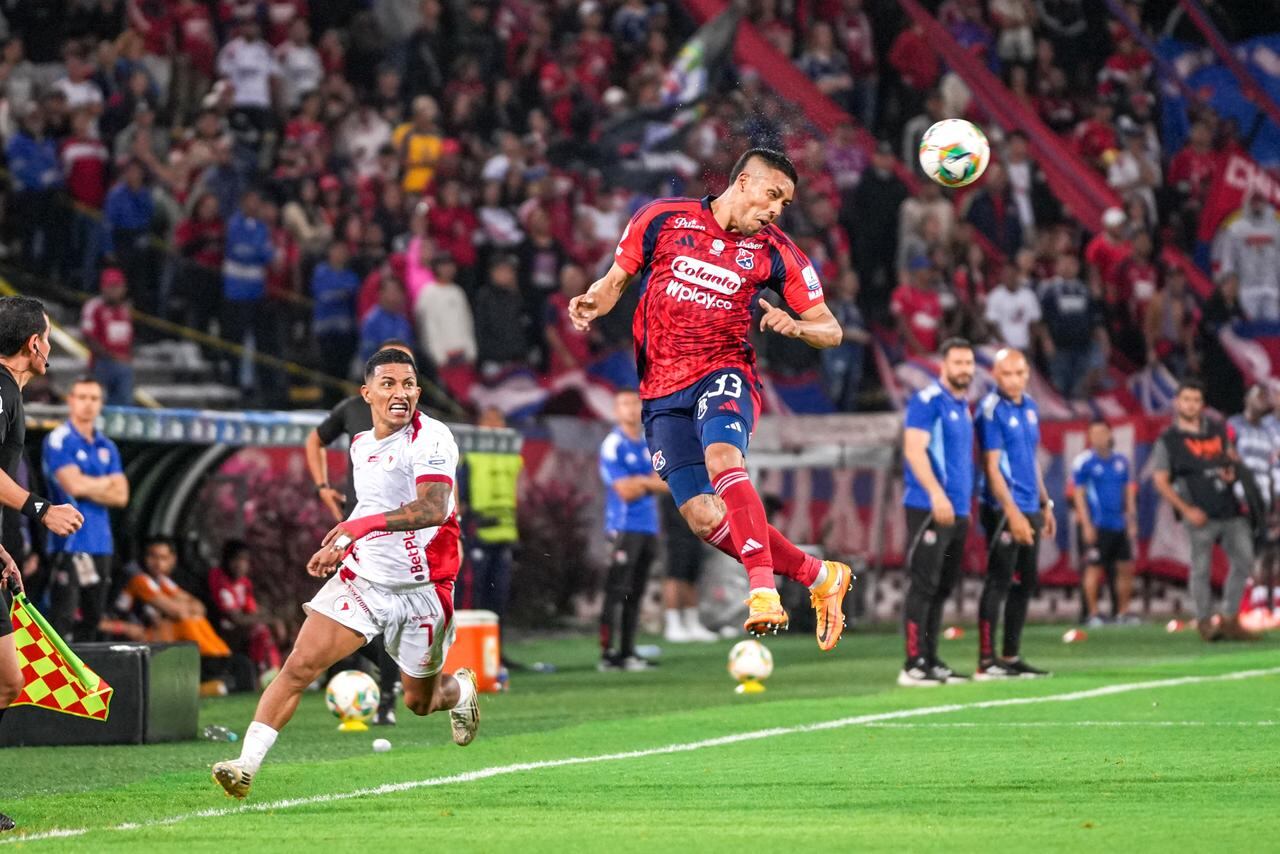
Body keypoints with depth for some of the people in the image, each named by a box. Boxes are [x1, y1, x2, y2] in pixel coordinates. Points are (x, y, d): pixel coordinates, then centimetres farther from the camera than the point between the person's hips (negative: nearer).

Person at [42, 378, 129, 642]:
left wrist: (88, 487, -6)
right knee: (64, 615, -12)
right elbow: (73, 484, -15)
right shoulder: (59, 440, -3)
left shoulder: (107, 447, 16)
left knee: (94, 615, 7)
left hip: (101, 542, 7)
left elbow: (121, 495, 7)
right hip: (70, 540, -7)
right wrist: (106, 483, 1)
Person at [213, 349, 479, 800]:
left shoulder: (431, 439, -17)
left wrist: (365, 524, -42)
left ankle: (461, 688, 49)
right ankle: (247, 765, -15)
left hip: (421, 590, -4)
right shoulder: (361, 446, 6)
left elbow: (433, 509, -32)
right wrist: (338, 546, 19)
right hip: (362, 577, 4)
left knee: (419, 702, 12)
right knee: (299, 666, -14)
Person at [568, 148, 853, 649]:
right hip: (662, 390, 2)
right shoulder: (662, 220, 1)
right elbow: (616, 280, 12)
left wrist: (795, 327, -16)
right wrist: (594, 303, -10)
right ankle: (819, 576, 9)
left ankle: (764, 590, -41)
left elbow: (830, 331, 6)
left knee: (722, 457, -35)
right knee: (703, 518, -7)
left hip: (723, 371, -2)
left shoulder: (774, 251, 1)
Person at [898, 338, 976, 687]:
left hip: (957, 512, 9)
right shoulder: (928, 400, -9)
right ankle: (914, 666, -9)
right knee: (924, 586, -9)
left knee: (942, 588, 10)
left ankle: (931, 661, 15)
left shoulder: (963, 406, 18)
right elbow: (914, 449, -19)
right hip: (929, 510, -9)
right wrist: (936, 493, -29)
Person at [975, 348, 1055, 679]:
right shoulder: (991, 411, -12)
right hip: (1004, 509, -8)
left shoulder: (1029, 406, 12)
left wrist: (1045, 504, 21)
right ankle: (986, 661, -5)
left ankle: (1012, 657, 18)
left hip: (1029, 508, 8)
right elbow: (992, 467, -15)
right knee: (999, 582, -8)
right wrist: (1013, 513, -20)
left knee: (1026, 583, 11)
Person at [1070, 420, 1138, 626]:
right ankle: (1092, 613, 2)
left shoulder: (1121, 461, 11)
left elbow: (1129, 493, 16)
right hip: (1097, 526, -5)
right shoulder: (1084, 462, -5)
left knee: (1125, 569, 6)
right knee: (1094, 569, -4)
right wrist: (1086, 525, -11)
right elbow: (1078, 495, -6)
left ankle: (1122, 611, 15)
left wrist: (1132, 522, 11)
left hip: (1120, 525, 5)